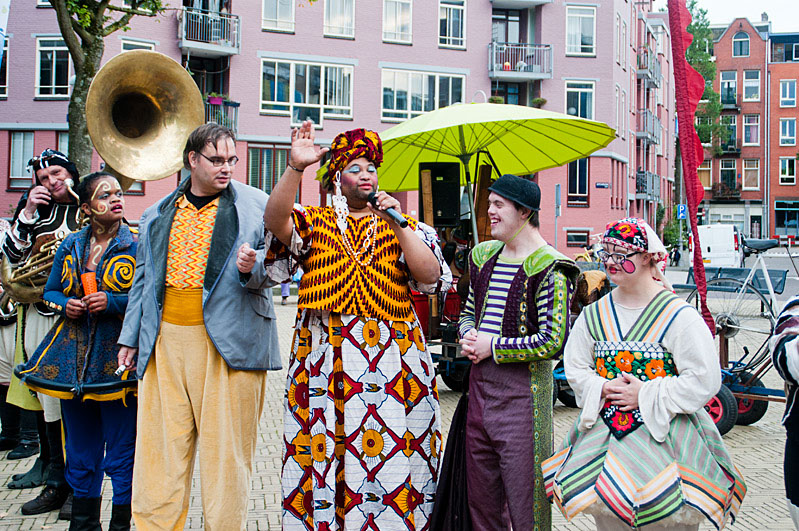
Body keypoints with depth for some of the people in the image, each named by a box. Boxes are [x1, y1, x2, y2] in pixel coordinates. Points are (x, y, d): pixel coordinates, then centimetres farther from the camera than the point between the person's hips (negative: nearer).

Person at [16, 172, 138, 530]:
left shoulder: (137, 244, -3)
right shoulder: (72, 245, 11)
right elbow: (50, 291, 19)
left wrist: (113, 302, -18)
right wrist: (65, 304, -2)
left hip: (118, 357, -5)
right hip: (74, 358, 5)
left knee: (121, 451, -1)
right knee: (80, 448, 15)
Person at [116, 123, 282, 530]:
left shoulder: (255, 205, 5)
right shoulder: (158, 214, 17)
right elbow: (144, 278, 22)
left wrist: (252, 267, -19)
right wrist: (130, 337, 20)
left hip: (227, 342, -3)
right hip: (165, 341, 4)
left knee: (224, 448, 0)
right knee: (159, 446, 6)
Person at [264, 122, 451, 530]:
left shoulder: (403, 226, 14)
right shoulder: (314, 221, 12)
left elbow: (431, 276, -1)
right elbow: (275, 222, -10)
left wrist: (398, 224, -8)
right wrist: (295, 167, -21)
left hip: (391, 356, 1)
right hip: (324, 356, 0)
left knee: (389, 449, -1)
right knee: (322, 448, 1)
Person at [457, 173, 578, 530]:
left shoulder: (548, 269, -12)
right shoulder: (484, 257, 12)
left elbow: (553, 341, -18)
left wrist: (493, 348, -14)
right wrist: (468, 335, 1)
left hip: (522, 392, -7)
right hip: (479, 386, 7)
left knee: (525, 501, 4)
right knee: (480, 499, 17)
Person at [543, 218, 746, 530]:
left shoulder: (678, 315, -9)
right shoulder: (595, 314, 5)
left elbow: (704, 380, -12)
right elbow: (575, 367, 10)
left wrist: (645, 394, -15)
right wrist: (602, 389, -9)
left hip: (664, 437, -4)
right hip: (605, 432, 4)